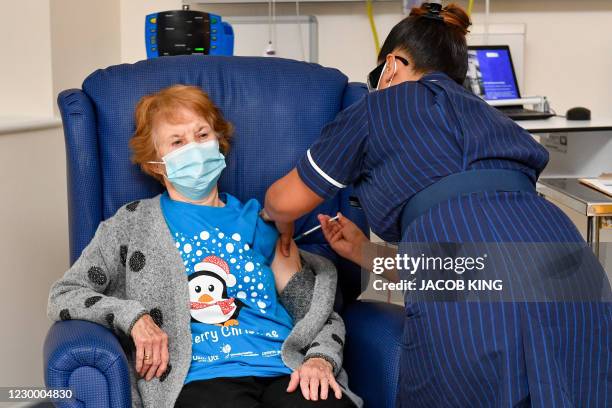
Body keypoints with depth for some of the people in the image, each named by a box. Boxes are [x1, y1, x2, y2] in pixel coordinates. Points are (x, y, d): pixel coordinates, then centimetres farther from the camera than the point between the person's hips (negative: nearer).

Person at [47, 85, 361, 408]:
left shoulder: (258, 220, 22)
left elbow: (319, 310, 19)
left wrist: (320, 359, -3)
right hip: (200, 377, -2)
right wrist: (133, 315, -6)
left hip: (285, 370, 2)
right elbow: (62, 297, 11)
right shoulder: (132, 224, 16)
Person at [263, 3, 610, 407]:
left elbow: (283, 202, 26)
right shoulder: (485, 116, 33)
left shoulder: (381, 104, 19)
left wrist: (283, 227, 49)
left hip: (471, 298, -5)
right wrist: (363, 253, 46)